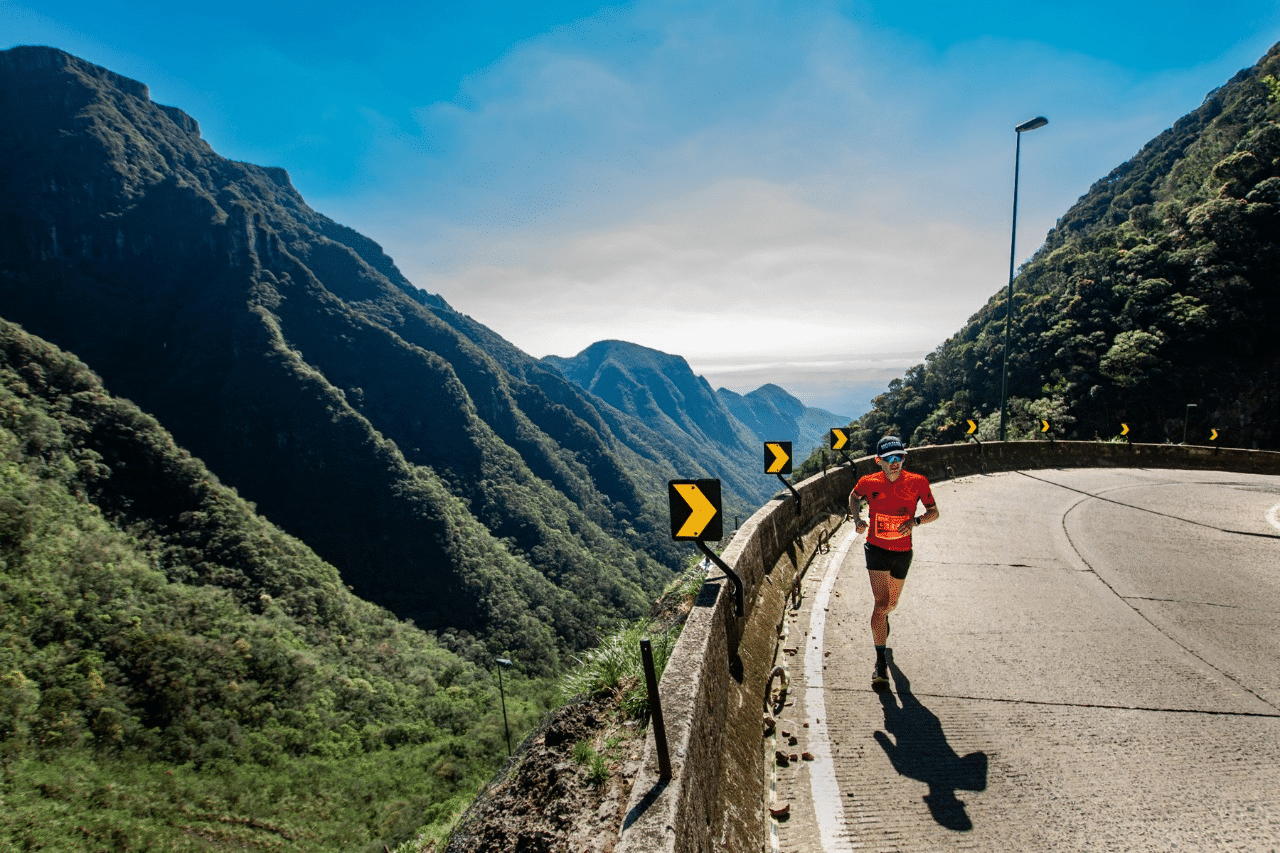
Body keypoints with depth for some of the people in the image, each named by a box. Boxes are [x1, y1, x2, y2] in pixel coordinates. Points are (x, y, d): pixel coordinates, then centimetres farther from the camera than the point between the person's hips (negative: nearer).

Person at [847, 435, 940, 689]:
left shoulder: (918, 482, -10)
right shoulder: (869, 483, -10)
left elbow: (934, 511, 0)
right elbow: (854, 497, 12)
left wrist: (915, 521, -21)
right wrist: (857, 518, -6)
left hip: (903, 552, 2)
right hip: (876, 549, -2)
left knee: (891, 604, 19)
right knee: (882, 602, -15)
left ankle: (881, 621, 57)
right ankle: (880, 662, -9)